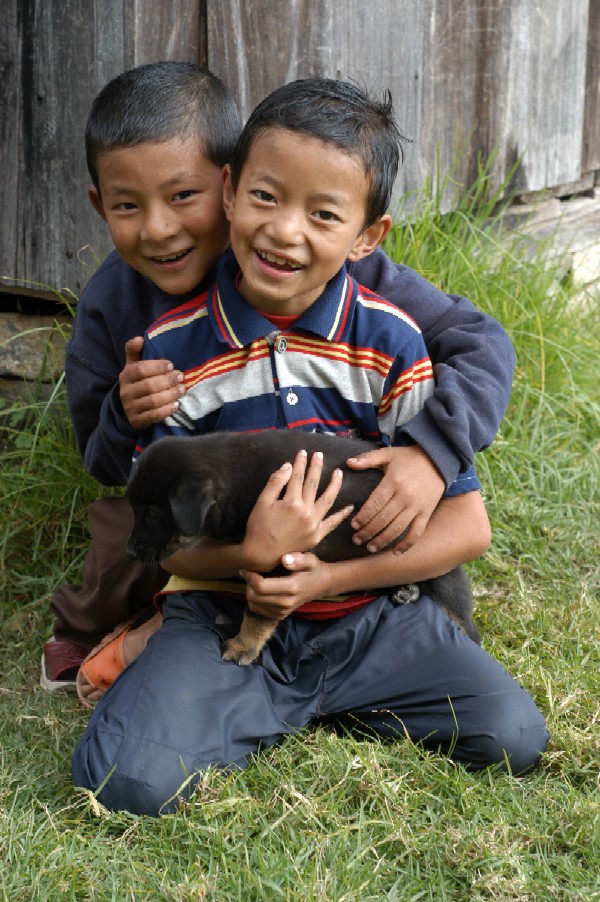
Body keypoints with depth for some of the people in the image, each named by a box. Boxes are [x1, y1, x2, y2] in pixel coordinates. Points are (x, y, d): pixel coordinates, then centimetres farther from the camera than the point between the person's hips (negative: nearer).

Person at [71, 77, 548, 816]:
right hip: (223, 612, -1)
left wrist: (331, 575, -18)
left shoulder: (390, 343, -8)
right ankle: (307, 704, 1)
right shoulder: (172, 350, -8)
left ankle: (308, 699, 6)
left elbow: (467, 525, -7)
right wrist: (252, 554, -26)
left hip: (366, 610, 2)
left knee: (513, 736, -14)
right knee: (127, 777, -24)